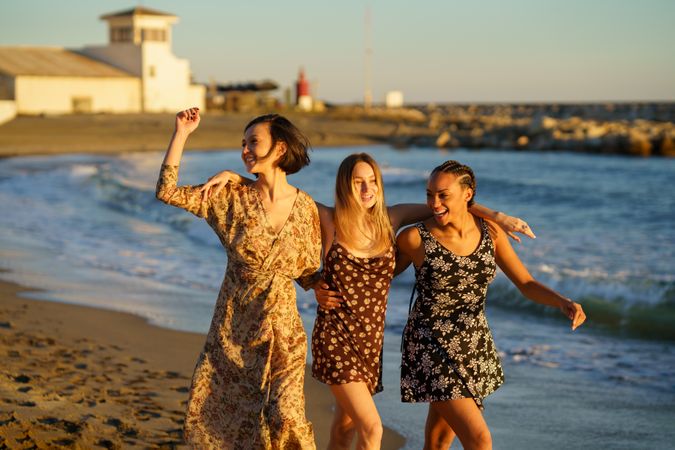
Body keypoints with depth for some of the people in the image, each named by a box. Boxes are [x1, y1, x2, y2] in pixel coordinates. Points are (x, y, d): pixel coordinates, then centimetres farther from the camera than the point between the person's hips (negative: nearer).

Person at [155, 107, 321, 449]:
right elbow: (167, 192, -11)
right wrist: (181, 134, -12)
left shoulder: (305, 206, -3)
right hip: (233, 328, 1)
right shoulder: (232, 198, -4)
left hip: (281, 331, -1)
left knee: (284, 415, -12)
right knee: (219, 414, 7)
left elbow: (308, 274, 5)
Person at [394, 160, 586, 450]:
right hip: (432, 349, -5)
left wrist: (565, 303, -22)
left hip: (473, 347, 5)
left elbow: (527, 285, -4)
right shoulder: (414, 238, -15)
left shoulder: (489, 231, -4)